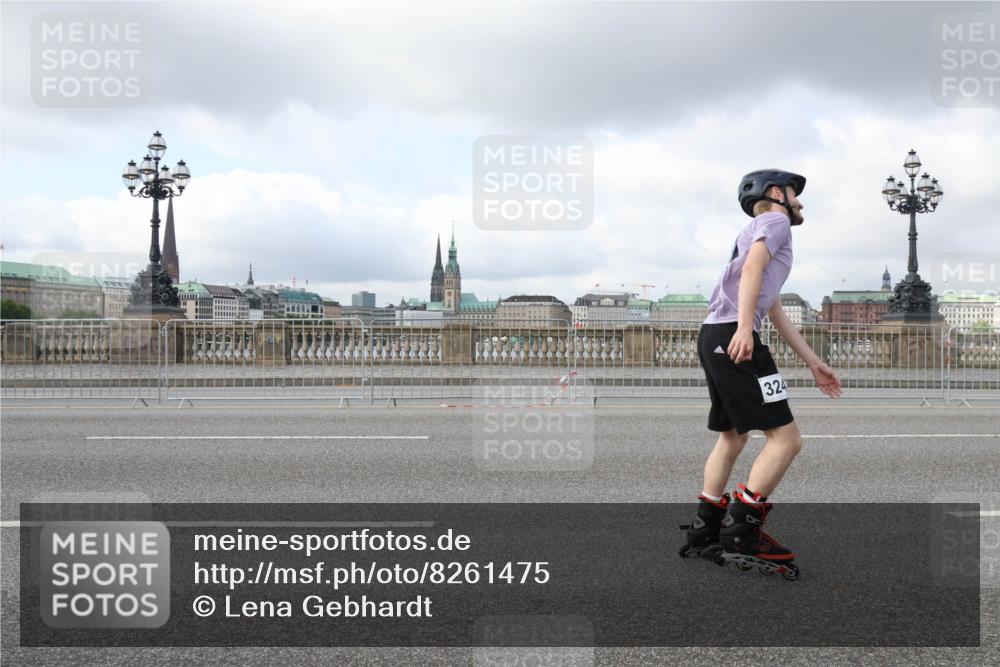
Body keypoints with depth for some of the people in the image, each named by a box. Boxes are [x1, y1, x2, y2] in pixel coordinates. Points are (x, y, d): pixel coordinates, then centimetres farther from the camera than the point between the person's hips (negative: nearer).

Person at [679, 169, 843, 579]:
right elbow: (751, 267, -16)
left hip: (713, 338, 11)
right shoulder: (774, 222, 6)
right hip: (734, 337, -10)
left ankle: (704, 531, 25)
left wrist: (814, 364, 33)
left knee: (732, 436, 20)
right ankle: (740, 533, -8)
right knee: (785, 437, -9)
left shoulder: (761, 233, 33)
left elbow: (777, 315, 33)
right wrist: (745, 326, -28)